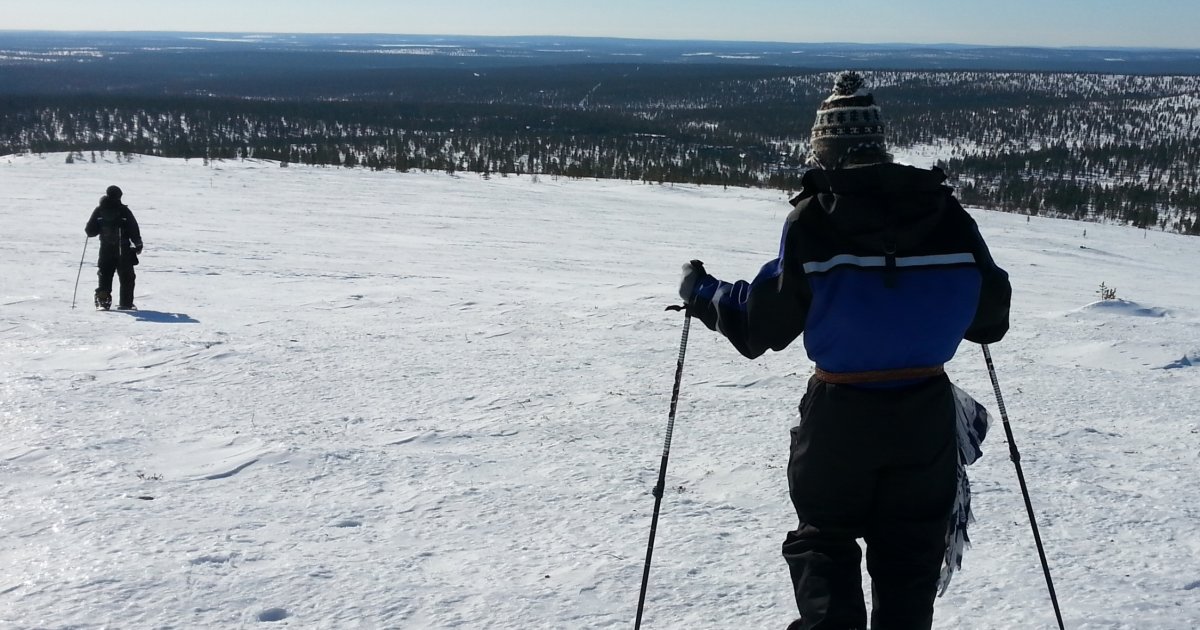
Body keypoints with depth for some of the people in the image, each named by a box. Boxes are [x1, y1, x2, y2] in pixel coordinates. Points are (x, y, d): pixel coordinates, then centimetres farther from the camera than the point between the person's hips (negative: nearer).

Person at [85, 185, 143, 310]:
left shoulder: (99, 210, -2)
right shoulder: (123, 210, -8)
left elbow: (90, 231, -2)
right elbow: (134, 229, -6)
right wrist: (138, 244, 6)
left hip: (106, 249, 2)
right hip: (124, 250, -2)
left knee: (105, 276, 12)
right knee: (126, 276, 8)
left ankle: (102, 300, -1)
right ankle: (126, 303, 5)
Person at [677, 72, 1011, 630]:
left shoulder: (811, 220, -12)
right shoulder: (945, 212, -3)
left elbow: (761, 322, -8)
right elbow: (990, 313, 4)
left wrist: (701, 292, 9)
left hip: (840, 414, -2)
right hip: (926, 412, 3)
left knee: (823, 540, 16)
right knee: (909, 553, 18)